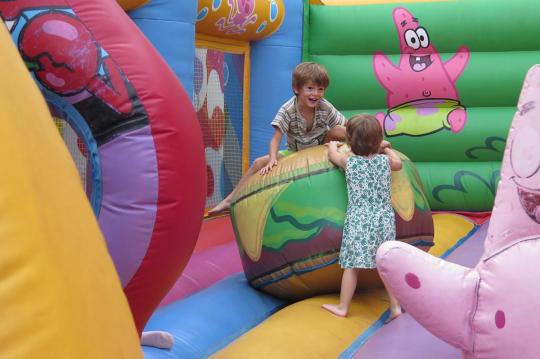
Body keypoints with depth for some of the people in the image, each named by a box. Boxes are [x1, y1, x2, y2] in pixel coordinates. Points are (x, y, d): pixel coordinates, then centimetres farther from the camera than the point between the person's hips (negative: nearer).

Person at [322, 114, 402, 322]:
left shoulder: (349, 162, -3)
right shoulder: (385, 160, 3)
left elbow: (332, 154, 18)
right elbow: (398, 164, 26)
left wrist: (333, 145, 40)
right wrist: (387, 149, 41)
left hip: (358, 222, -2)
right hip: (384, 221, 2)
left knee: (352, 265, 2)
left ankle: (342, 307, 11)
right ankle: (395, 306, 11)